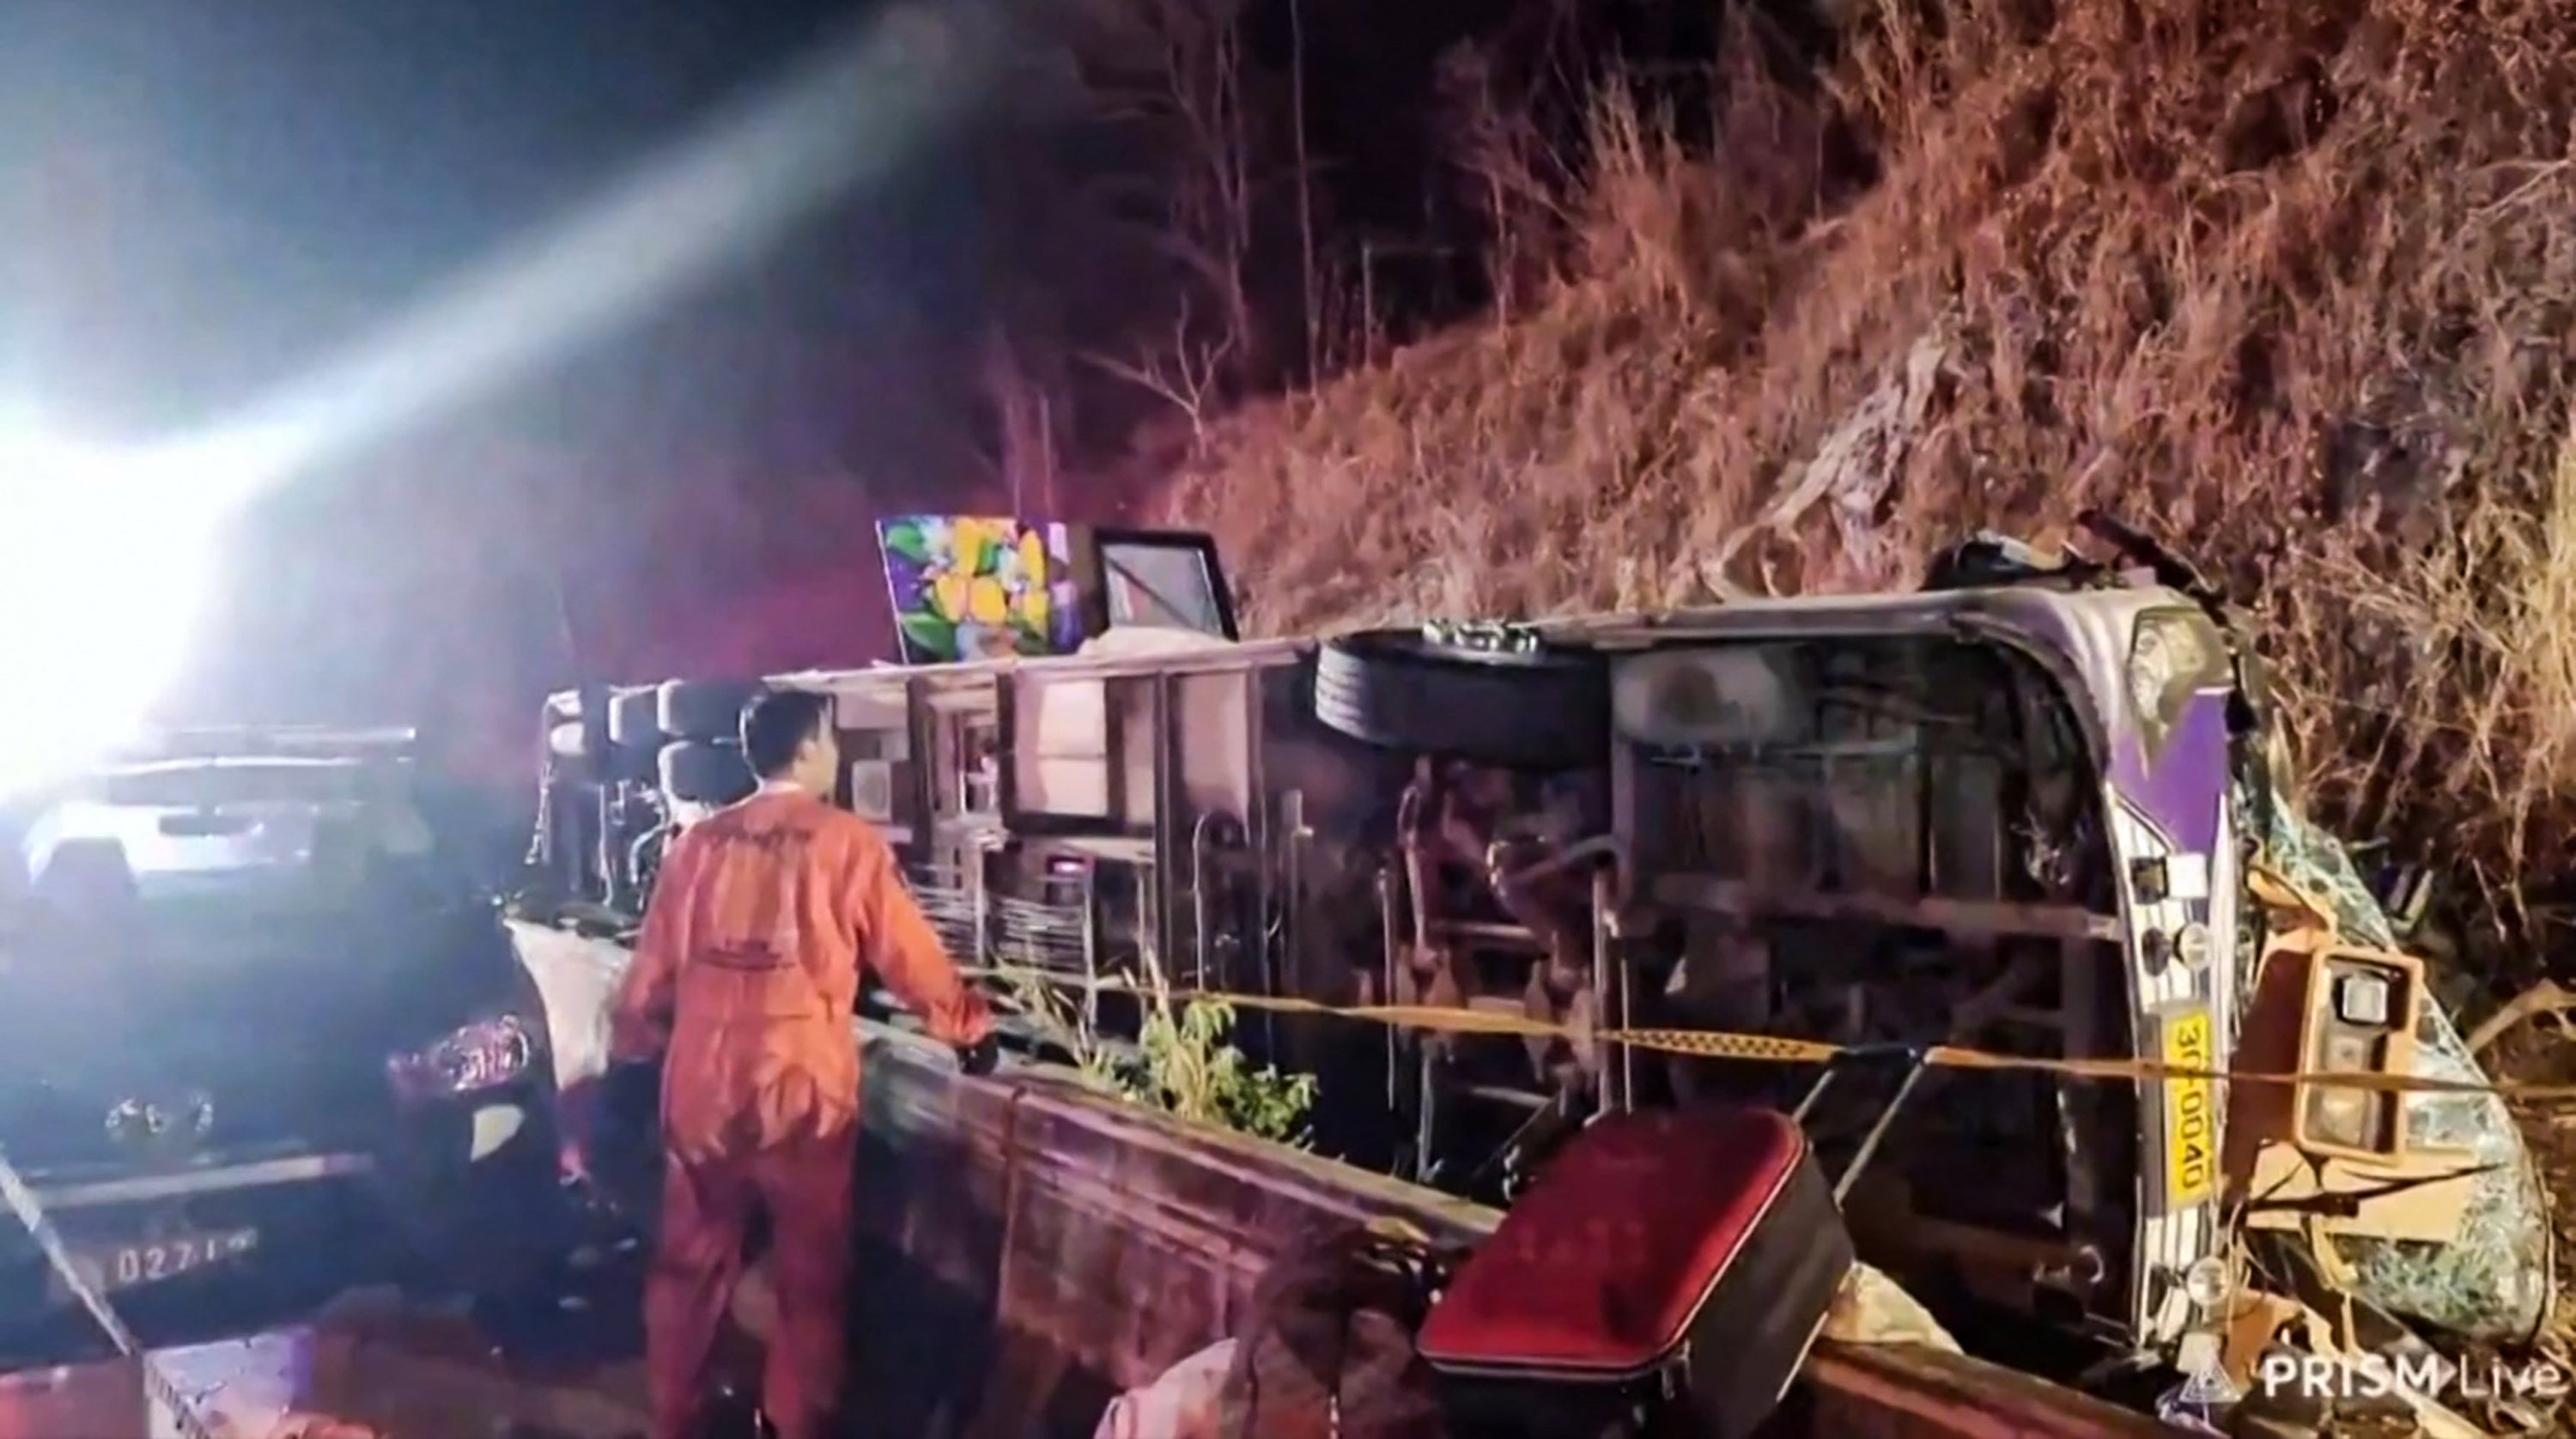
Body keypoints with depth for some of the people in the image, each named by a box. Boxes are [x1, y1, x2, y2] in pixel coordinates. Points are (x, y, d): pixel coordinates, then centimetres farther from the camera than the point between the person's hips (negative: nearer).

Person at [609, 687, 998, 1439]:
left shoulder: (700, 841, 5)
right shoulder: (847, 843, -6)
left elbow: (654, 966, 12)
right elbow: (911, 955, 1)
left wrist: (630, 1048, 28)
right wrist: (970, 1026, 16)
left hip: (702, 1088, 4)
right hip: (802, 1094, -4)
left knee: (690, 1265, 17)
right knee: (810, 1279, 10)